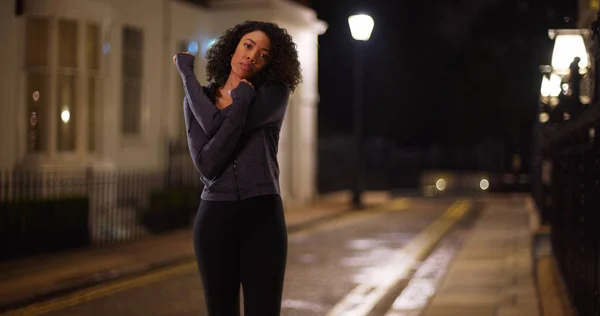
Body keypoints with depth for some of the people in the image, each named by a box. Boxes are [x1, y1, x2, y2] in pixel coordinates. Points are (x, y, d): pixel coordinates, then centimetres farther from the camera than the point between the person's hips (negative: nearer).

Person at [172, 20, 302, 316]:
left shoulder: (275, 93, -2)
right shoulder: (198, 100, 3)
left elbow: (217, 126, -18)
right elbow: (207, 165, -14)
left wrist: (186, 71, -5)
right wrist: (241, 100, -18)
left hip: (263, 217, -2)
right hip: (215, 218, 2)